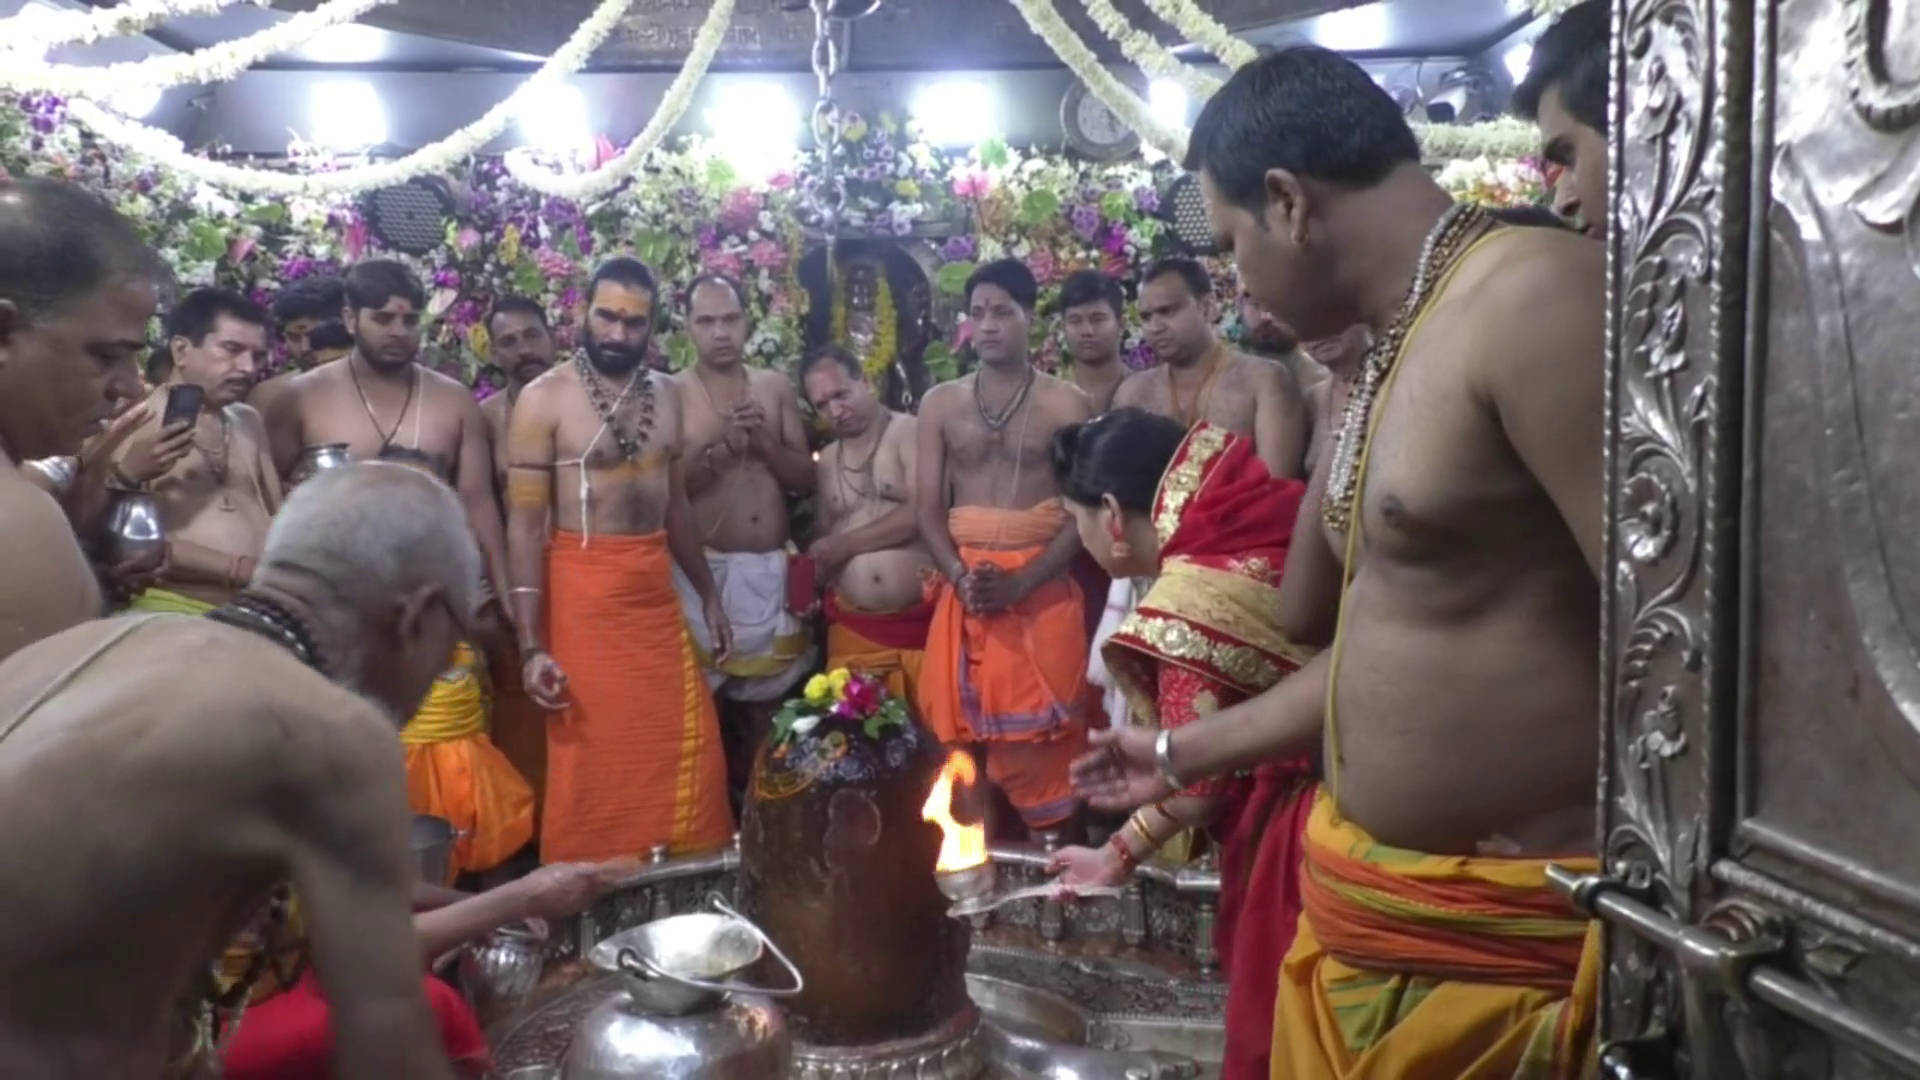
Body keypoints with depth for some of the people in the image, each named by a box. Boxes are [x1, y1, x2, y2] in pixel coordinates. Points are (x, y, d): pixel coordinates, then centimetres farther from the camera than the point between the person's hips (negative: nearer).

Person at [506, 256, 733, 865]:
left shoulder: (665, 394, 10)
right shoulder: (545, 398, -7)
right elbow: (524, 524, -11)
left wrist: (707, 593, 18)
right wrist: (531, 644, -17)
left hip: (657, 591, 6)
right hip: (582, 593, -5)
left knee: (687, 753, 9)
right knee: (593, 764, 2)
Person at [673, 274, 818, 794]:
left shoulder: (776, 387, 7)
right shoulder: (670, 393, -3)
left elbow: (806, 478, 5)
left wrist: (764, 443, -11)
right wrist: (722, 449, -21)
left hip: (772, 570, 4)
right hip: (704, 570, -3)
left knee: (765, 698, 14)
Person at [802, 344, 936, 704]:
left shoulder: (910, 433, -2)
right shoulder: (827, 459, 17)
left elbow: (923, 513, -14)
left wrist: (843, 545, -8)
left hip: (921, 619, -5)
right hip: (853, 626, 5)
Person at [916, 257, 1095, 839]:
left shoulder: (1066, 404, 0)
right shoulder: (940, 403, 10)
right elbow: (928, 507, 6)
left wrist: (1020, 582, -16)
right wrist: (960, 576, -12)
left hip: (1042, 588, -3)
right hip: (963, 589, 3)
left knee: (1040, 735, -3)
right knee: (961, 730, 4)